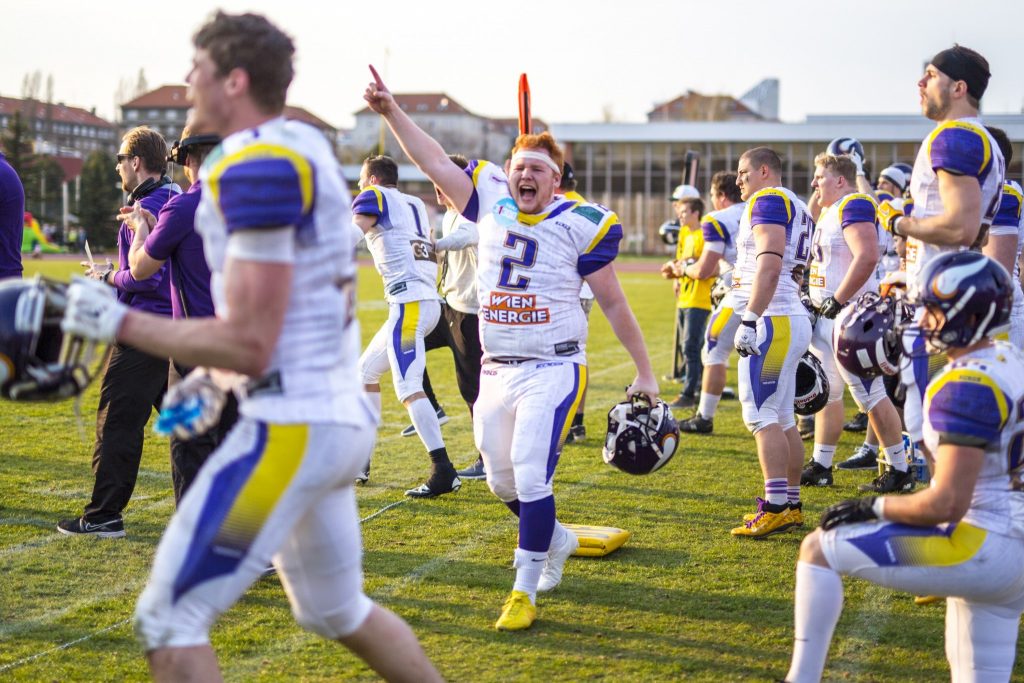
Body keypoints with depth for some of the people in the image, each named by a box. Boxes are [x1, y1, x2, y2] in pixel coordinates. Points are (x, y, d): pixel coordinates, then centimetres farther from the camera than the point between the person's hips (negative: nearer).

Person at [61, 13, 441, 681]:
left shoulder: (259, 166, -17)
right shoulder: (306, 149, 12)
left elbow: (250, 345, -19)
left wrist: (119, 322, -12)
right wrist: (213, 377, 18)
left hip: (293, 426, -10)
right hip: (342, 416, 10)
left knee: (170, 621, -3)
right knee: (337, 611, 26)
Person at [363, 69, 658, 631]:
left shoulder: (579, 225, -8)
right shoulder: (491, 200, 3)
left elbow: (613, 303, -1)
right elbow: (434, 162, 8)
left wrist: (644, 372, 1)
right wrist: (391, 111, -1)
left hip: (552, 369, -5)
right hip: (496, 370, 5)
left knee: (531, 475, -15)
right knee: (502, 480, 14)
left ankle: (524, 593, -4)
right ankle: (557, 541, 41)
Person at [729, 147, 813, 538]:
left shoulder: (768, 201, -9)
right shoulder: (797, 209, 22)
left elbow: (770, 265, -21)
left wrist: (749, 320, -23)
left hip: (773, 321, -10)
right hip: (793, 319, 10)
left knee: (761, 415, -11)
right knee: (782, 418, 12)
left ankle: (776, 508, -14)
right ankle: (791, 504, 16)